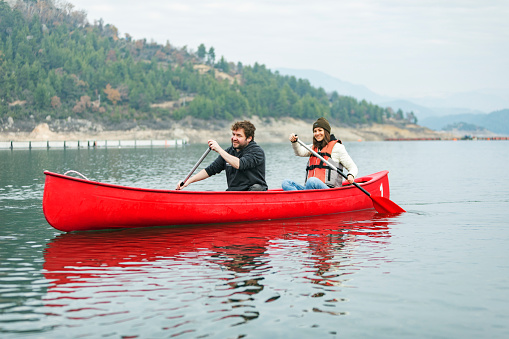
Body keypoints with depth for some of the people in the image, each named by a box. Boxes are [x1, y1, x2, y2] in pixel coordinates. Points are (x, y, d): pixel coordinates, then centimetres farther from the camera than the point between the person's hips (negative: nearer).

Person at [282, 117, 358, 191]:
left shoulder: (337, 147, 7)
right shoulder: (313, 147, 24)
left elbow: (353, 167, 6)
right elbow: (300, 152, 4)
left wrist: (351, 176, -17)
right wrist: (294, 142, -16)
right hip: (311, 189, 6)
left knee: (312, 181, -38)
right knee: (286, 183, -17)